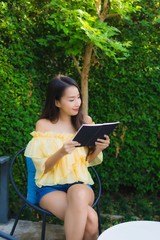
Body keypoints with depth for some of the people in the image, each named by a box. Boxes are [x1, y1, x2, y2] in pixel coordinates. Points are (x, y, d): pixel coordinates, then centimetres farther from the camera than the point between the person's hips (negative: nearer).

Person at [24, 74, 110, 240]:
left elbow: (89, 161, 11)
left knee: (79, 194, -37)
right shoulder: (43, 125, -5)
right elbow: (41, 167, -5)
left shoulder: (85, 121, 3)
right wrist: (60, 153, -24)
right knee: (89, 218, -33)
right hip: (50, 187, -2)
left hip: (80, 184, 3)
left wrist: (98, 149, -11)